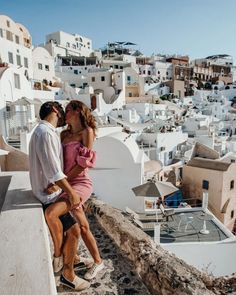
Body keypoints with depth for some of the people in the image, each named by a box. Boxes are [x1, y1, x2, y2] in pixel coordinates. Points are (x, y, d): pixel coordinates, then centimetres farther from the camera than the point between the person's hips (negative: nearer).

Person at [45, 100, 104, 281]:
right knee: (83, 227, 14)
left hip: (80, 183, -7)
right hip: (67, 184, 7)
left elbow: (84, 164, -14)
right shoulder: (65, 134, 13)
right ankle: (98, 262, 33)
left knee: (50, 213, -24)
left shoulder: (87, 131, -7)